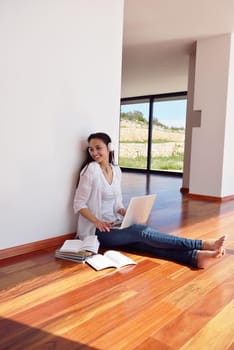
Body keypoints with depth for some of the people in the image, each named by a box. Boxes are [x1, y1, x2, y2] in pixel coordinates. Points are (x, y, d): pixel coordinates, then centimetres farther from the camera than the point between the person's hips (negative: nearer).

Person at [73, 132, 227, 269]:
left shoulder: (116, 170, 8)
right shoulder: (91, 169, -12)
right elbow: (79, 204, -11)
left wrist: (128, 213, -6)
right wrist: (98, 222, -23)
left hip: (113, 225, 6)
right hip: (96, 230, -6)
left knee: (143, 241, -23)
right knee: (142, 232, -25)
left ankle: (195, 256, -41)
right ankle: (202, 245, -30)